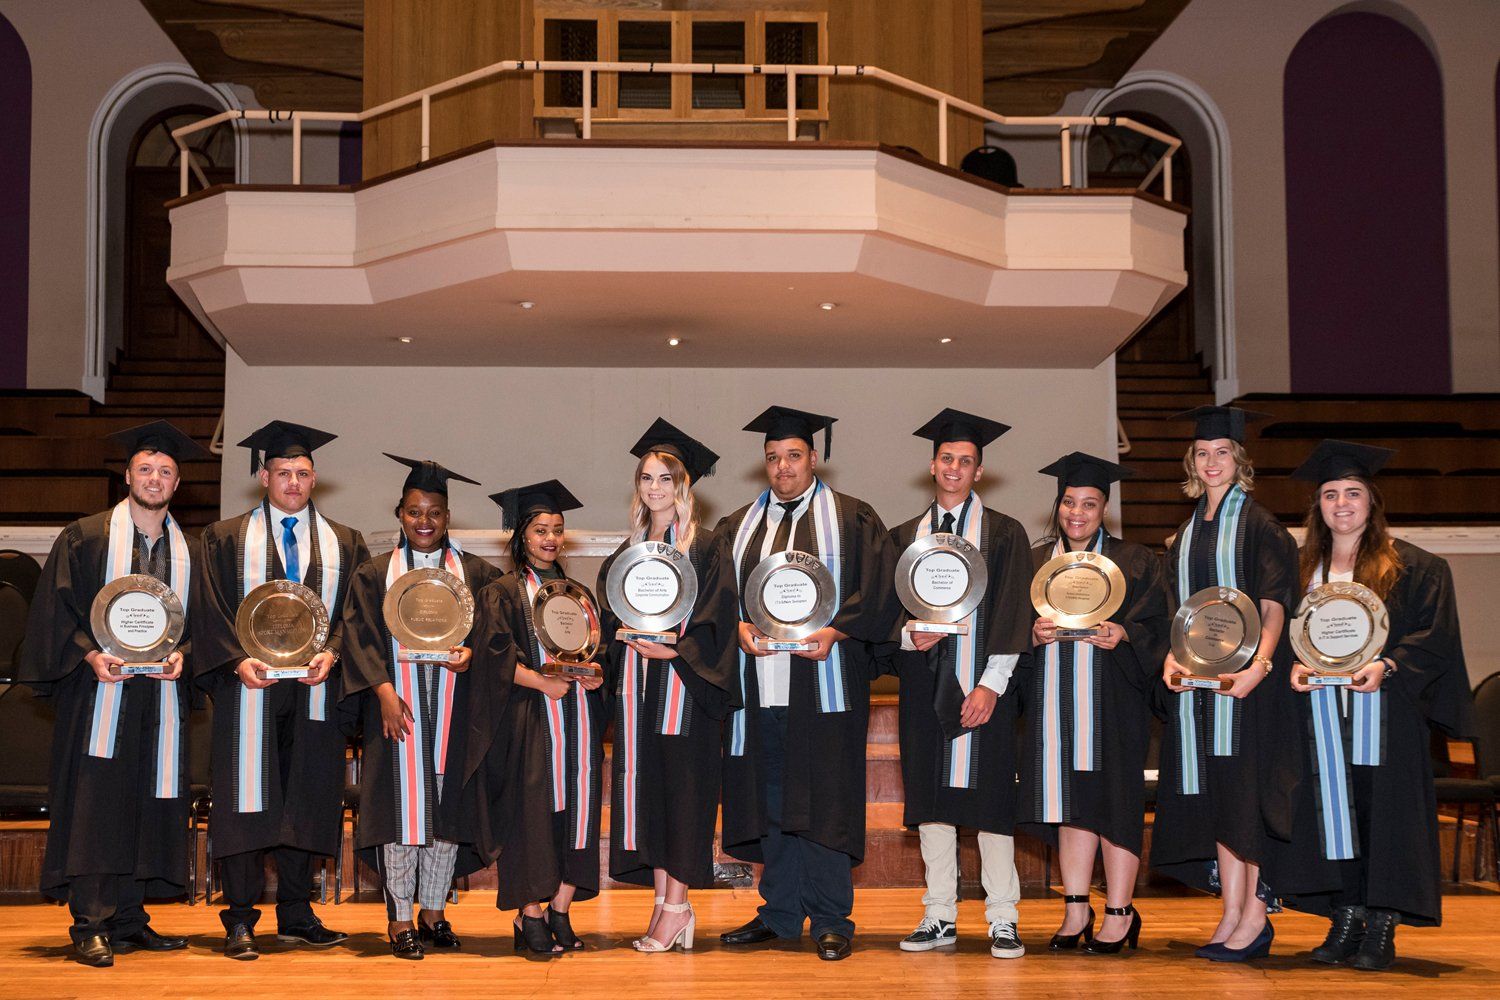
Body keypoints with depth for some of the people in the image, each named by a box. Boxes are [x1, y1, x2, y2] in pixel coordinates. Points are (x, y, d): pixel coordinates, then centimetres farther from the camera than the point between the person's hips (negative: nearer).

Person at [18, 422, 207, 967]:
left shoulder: (189, 551, 13)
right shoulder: (84, 538, 3)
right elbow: (56, 611, -1)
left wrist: (181, 653, -4)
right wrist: (91, 654, -15)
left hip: (161, 693, 4)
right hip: (101, 691, -4)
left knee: (149, 804, 3)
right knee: (95, 804, -9)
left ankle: (129, 919, 10)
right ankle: (91, 926, -8)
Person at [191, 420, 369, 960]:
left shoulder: (344, 543, 12)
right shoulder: (226, 538, 7)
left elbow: (354, 612, 5)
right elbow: (211, 611, 0)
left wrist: (330, 654, -13)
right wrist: (238, 660, -15)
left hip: (315, 687, 2)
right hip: (249, 686, -2)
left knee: (306, 802, 5)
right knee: (247, 799, -4)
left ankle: (296, 915, 14)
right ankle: (240, 922, 0)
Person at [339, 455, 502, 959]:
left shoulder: (475, 573, 9)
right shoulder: (375, 573, 6)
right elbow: (360, 635, -1)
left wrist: (471, 654, -14)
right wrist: (384, 690, -13)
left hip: (453, 706, 2)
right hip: (397, 704, -1)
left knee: (447, 803, 3)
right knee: (402, 802, -4)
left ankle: (433, 911, 14)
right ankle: (400, 917, 3)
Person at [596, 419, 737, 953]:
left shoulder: (702, 548, -3)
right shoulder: (629, 550, 14)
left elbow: (715, 619, -10)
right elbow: (610, 614, 16)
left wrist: (673, 650, -21)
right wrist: (626, 639, -5)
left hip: (682, 683, -6)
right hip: (636, 682, 6)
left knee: (680, 786, -6)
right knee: (643, 784, 4)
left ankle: (676, 904, -2)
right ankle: (665, 901, 9)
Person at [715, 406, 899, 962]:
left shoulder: (851, 519, 4)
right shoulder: (738, 527, 16)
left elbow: (879, 589, -4)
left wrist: (832, 632, -16)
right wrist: (740, 628, -8)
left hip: (824, 681, -4)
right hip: (760, 683, 4)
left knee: (823, 800, -4)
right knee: (770, 799, 7)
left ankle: (830, 921, 3)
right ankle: (781, 914, 16)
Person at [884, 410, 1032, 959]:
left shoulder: (1004, 534, 3)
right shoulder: (904, 537, 12)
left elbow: (1012, 615, -3)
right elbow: (887, 608, 12)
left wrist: (992, 683, -13)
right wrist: (910, 634, -10)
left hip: (981, 685, -3)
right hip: (924, 682, 3)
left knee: (988, 799, -3)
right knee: (930, 799, 4)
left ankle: (1002, 920, 3)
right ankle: (939, 918, 11)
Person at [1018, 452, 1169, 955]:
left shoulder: (1135, 562, 6)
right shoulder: (1034, 562, 14)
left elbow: (1158, 626, 0)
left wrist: (1123, 635, -18)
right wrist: (1035, 634, -9)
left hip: (1111, 699, -3)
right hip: (1052, 698, 3)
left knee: (1111, 797, -4)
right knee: (1068, 799, 4)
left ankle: (1119, 913, 4)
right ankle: (1076, 909, 11)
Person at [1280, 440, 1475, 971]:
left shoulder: (1413, 567, 2)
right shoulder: (1304, 568, 13)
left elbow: (1434, 634, -5)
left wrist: (1386, 666, -19)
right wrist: (1297, 665, -6)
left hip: (1385, 712, -3)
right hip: (1323, 712, 4)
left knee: (1384, 808, -4)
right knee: (1334, 810, 3)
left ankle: (1381, 929, 0)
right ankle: (1346, 921, 10)